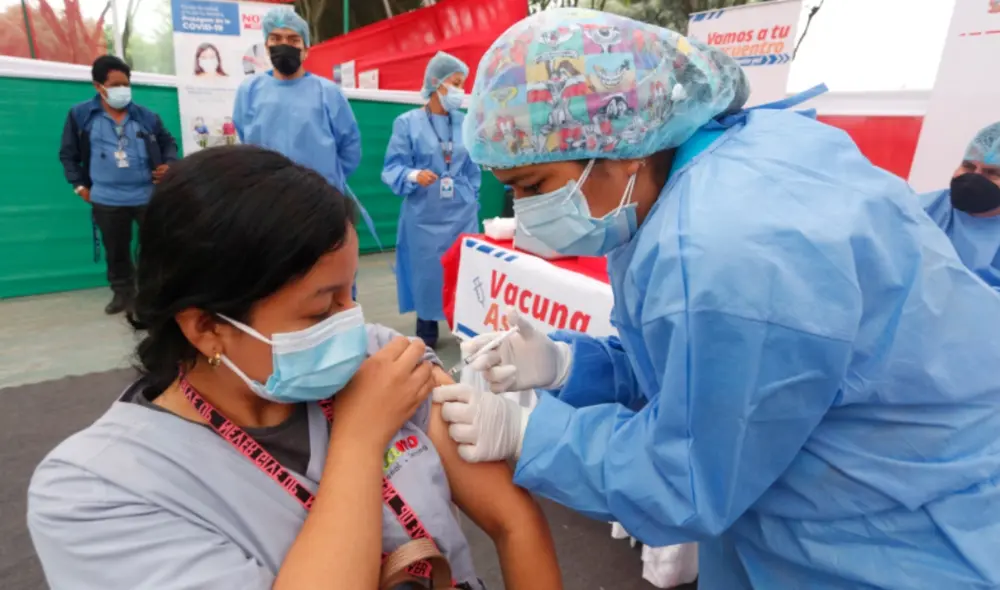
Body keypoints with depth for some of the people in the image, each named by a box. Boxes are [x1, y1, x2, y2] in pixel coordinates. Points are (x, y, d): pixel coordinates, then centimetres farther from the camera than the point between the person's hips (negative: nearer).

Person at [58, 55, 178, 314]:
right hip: (106, 200, 1)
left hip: (149, 195, -1)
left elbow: (169, 143, 13)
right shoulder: (80, 115, 1)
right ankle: (122, 292, 31)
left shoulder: (146, 116, 0)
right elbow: (68, 154, 9)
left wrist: (168, 164, -6)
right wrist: (79, 185, 4)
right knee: (116, 250, 14)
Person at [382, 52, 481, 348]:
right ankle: (426, 332, 22)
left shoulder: (465, 123, 7)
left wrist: (471, 201, 13)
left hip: (462, 213, 3)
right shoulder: (407, 123, -4)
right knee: (426, 272, 5)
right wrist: (413, 176, -28)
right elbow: (392, 168, -8)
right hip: (424, 215, -2)